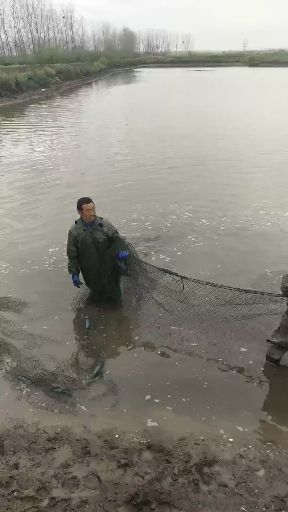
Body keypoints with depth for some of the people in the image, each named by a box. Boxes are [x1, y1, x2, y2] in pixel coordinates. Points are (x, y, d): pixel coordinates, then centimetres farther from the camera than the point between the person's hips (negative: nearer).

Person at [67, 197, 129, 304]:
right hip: (90, 274, 0)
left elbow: (116, 238, 1)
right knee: (98, 300, 13)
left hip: (109, 269, 1)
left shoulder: (104, 225, -8)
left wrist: (122, 250, -19)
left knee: (115, 297, 11)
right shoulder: (74, 231, -9)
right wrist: (74, 273, -3)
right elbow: (72, 255, -2)